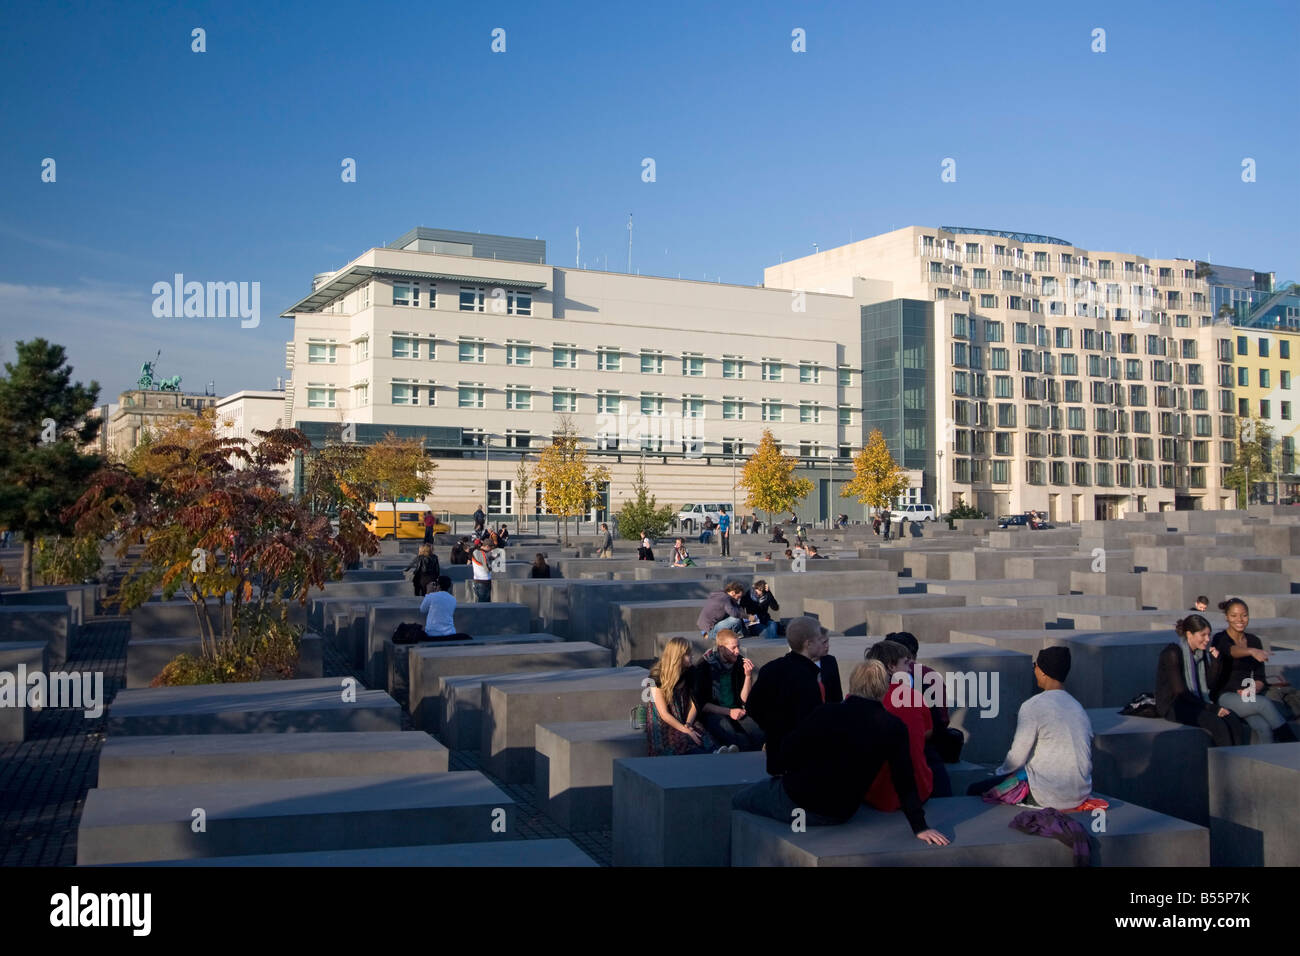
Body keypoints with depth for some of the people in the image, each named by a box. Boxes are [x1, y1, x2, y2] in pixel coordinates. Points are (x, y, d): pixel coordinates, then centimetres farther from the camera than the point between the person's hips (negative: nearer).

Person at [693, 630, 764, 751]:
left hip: (737, 711, 4)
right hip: (714, 713, -4)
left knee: (760, 735, -25)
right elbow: (701, 704, -6)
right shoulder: (704, 666, -8)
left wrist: (749, 675, -11)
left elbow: (744, 699, 4)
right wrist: (729, 712, -13)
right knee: (740, 742, -34)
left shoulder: (739, 662, 2)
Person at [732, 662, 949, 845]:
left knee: (738, 801, 21)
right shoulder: (894, 727, -11)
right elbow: (905, 781, -13)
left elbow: (789, 751, -10)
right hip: (840, 815, 5)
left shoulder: (828, 713, -17)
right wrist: (920, 827, -8)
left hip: (798, 802, -4)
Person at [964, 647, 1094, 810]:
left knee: (975, 791, 3)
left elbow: (1017, 758, -11)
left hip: (1048, 796, -8)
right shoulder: (1080, 709, 9)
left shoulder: (1033, 706, -13)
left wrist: (1000, 772, 11)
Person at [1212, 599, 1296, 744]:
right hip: (1225, 696, -4)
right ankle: (1292, 745, -25)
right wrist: (1252, 651, -51)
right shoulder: (1219, 639, -5)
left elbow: (1260, 676, 11)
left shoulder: (1254, 641, 11)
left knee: (1264, 727, -28)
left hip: (1248, 697, 4)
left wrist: (1254, 689, -12)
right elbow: (1232, 651, -31)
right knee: (1266, 704, -29)